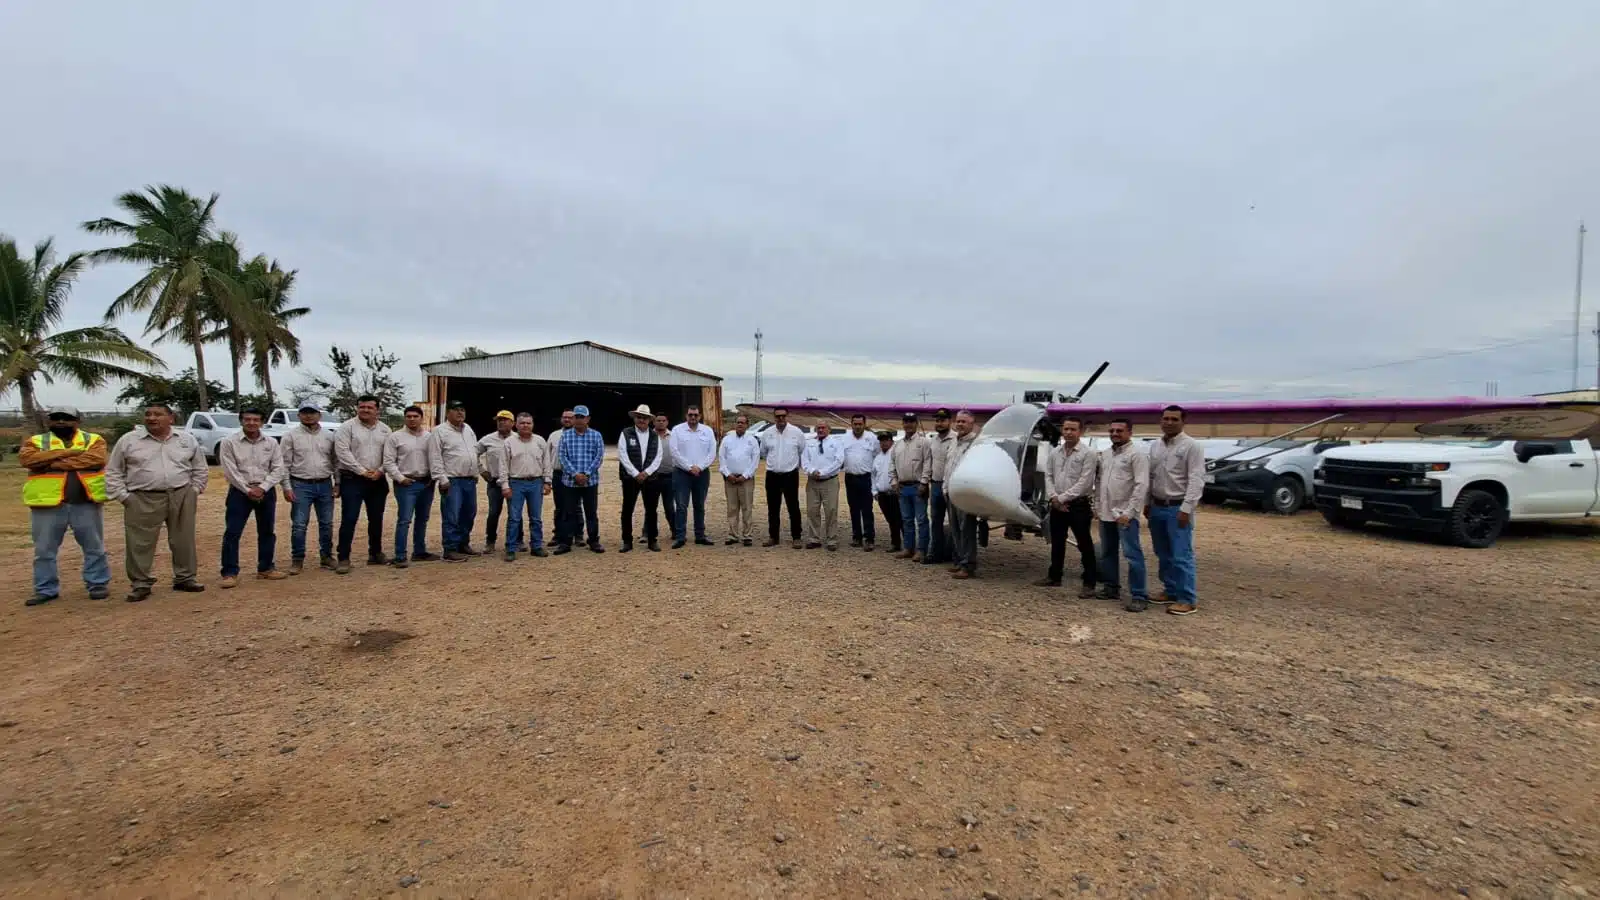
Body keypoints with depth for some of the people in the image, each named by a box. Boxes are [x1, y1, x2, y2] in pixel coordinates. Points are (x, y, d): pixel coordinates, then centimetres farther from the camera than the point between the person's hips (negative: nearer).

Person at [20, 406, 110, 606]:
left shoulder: (94, 440, 5)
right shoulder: (35, 441, 9)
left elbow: (96, 459, -15)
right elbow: (27, 459, -11)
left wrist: (53, 463, -13)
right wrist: (67, 452, -15)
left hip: (86, 503, -2)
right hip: (48, 504, 2)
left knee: (94, 547, 6)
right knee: (44, 550, 9)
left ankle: (98, 584, 16)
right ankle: (46, 589, 19)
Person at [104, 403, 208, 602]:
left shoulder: (188, 440, 6)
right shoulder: (128, 440, 2)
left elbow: (200, 469, 14)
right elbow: (113, 472, 5)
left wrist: (194, 490, 5)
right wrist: (123, 496, -2)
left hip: (181, 497, 1)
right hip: (142, 500, -1)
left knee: (183, 540, 8)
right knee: (140, 544, 1)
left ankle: (184, 578, 19)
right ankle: (141, 584, 12)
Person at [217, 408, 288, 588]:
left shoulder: (271, 443, 4)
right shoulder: (229, 442, -4)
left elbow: (278, 469, 0)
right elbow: (230, 471, -9)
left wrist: (262, 488, -11)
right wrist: (248, 490, -13)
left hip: (266, 492, 3)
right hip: (240, 491, -3)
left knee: (267, 532, 10)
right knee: (232, 533, -4)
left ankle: (265, 568, 21)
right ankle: (230, 573, 3)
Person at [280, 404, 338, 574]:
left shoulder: (329, 435, 7)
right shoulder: (291, 435, -1)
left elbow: (336, 462, 10)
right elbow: (284, 464, -2)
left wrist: (337, 483, 5)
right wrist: (286, 487, -8)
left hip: (325, 485, 3)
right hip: (301, 485, -3)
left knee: (326, 524, 9)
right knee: (299, 525, -2)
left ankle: (327, 556, 20)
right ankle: (297, 559, 10)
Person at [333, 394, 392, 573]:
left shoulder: (385, 430, 9)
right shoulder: (347, 427, -4)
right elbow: (342, 452, -12)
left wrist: (380, 471, -9)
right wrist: (362, 471, -15)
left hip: (378, 481, 4)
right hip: (352, 480, -4)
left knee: (376, 519, 11)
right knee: (349, 519, -5)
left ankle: (375, 553, 22)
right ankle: (343, 558, 0)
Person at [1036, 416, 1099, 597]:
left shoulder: (1088, 454, -9)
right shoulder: (1055, 453, 9)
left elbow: (1084, 483, -15)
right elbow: (1048, 476, 9)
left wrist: (1062, 498, -15)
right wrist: (1053, 497, -7)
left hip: (1079, 505, -6)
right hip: (1057, 505, 6)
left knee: (1085, 545, 1)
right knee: (1057, 543, 16)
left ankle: (1089, 583, 8)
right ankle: (1054, 577, 29)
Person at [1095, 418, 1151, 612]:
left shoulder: (1136, 455, -9)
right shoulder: (1104, 454, 13)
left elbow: (1142, 486, -15)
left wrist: (1129, 512, -19)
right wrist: (1097, 505, 11)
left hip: (1125, 514, -7)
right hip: (1106, 513, 8)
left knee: (1132, 554, -7)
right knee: (1107, 553, 15)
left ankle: (1139, 596, -3)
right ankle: (1111, 587, 28)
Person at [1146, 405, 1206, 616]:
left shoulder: (1192, 446, -8)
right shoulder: (1155, 446, 11)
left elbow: (1196, 480, -14)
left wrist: (1186, 508, -19)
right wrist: (1147, 503, 12)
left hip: (1178, 508, -7)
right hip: (1157, 507, 7)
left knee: (1181, 556, -5)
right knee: (1163, 555, 14)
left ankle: (1186, 600, 1)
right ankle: (1171, 591, 25)